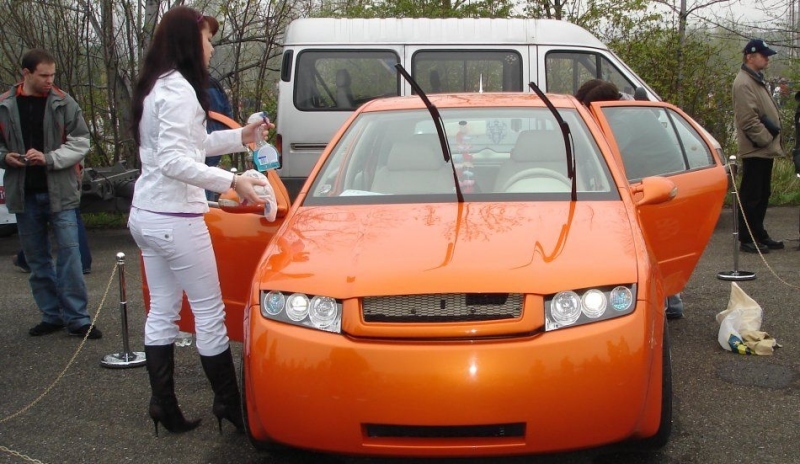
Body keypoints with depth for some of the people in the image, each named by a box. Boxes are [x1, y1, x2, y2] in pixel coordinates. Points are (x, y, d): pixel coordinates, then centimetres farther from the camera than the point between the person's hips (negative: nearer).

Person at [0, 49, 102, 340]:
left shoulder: (63, 103, -2)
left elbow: (80, 142, -4)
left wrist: (49, 158, -17)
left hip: (59, 192, -3)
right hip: (24, 194, 3)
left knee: (69, 253, -5)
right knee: (36, 258, 10)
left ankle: (77, 318, 1)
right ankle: (52, 315, 21)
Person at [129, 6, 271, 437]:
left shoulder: (154, 87, 14)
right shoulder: (179, 89, -15)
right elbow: (174, 160, -23)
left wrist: (240, 136, 21)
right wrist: (231, 181, -23)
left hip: (145, 215, 10)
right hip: (175, 218, -10)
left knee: (161, 311, 11)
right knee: (209, 313, 0)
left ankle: (163, 406, 15)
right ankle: (229, 405, 9)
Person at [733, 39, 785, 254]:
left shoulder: (756, 80, 19)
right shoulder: (744, 83, -15)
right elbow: (749, 119, -23)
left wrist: (772, 139, 16)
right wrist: (766, 139, -18)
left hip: (764, 150, 10)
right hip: (754, 150, -10)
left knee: (762, 195, 15)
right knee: (751, 196, -5)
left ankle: (759, 235, 24)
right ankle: (747, 239, 1)